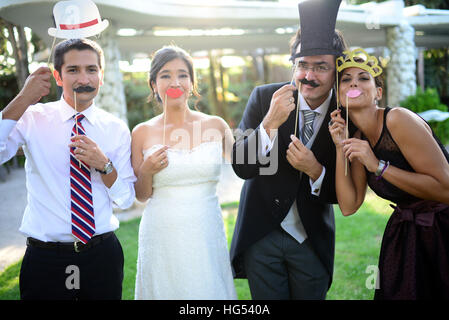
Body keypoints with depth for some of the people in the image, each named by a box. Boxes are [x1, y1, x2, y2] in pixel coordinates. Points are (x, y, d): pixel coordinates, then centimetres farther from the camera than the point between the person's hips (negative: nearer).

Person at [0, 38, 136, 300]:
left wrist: (104, 165, -14)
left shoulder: (117, 129, 1)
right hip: (45, 258, -1)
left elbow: (126, 199, 3)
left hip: (102, 257, 2)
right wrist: (23, 100, -21)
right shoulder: (32, 118, -4)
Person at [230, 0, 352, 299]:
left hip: (312, 241, 0)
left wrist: (315, 170, -27)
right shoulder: (264, 97, -10)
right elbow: (241, 166, -15)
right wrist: (270, 122, -30)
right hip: (260, 237, 0)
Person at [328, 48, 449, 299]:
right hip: (404, 234, 6)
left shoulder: (399, 119, -19)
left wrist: (378, 166, -26)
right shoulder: (359, 139, 2)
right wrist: (341, 149, -10)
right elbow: (349, 206, -4)